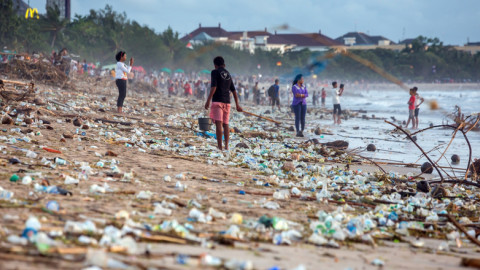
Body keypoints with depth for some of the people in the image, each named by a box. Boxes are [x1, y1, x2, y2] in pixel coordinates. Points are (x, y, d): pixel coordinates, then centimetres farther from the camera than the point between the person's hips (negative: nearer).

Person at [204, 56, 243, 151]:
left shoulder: (215, 72, -1)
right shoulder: (228, 74, 18)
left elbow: (214, 87, -13)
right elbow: (234, 91, 20)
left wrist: (208, 101, -14)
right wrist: (237, 105, 24)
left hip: (217, 101, -6)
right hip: (227, 102, 6)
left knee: (218, 123, -11)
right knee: (225, 124, 12)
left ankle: (220, 147, -18)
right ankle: (226, 146, 10)